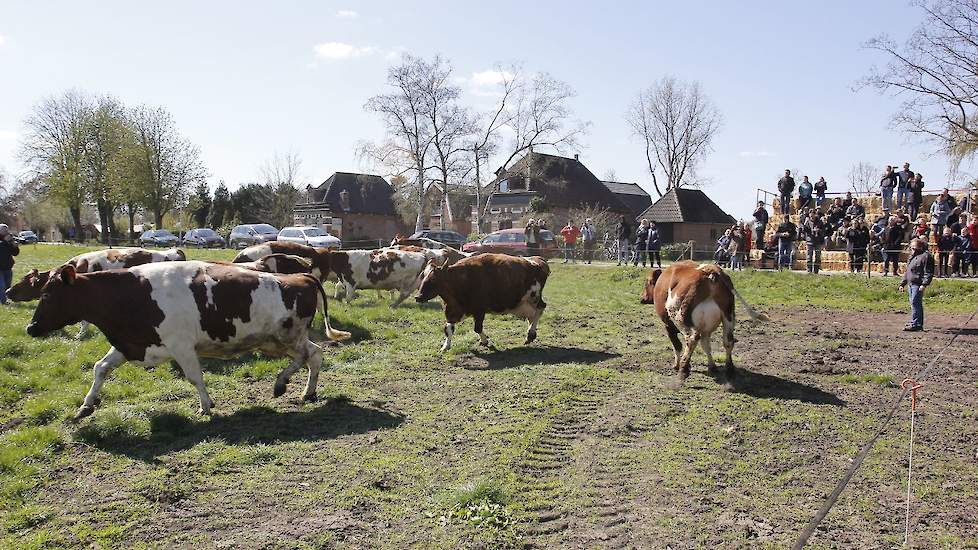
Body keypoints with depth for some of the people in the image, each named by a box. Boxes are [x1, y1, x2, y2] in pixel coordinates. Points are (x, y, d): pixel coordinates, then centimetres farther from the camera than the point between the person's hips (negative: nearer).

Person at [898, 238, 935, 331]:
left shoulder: (926, 256, -8)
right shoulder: (912, 256, 21)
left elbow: (928, 272, -14)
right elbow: (907, 271, 27)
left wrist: (924, 284, -22)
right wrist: (903, 283, 25)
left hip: (918, 284, -10)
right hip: (911, 283, 10)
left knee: (915, 303, -11)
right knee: (914, 303, 12)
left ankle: (915, 324, -10)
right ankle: (919, 324, 19)